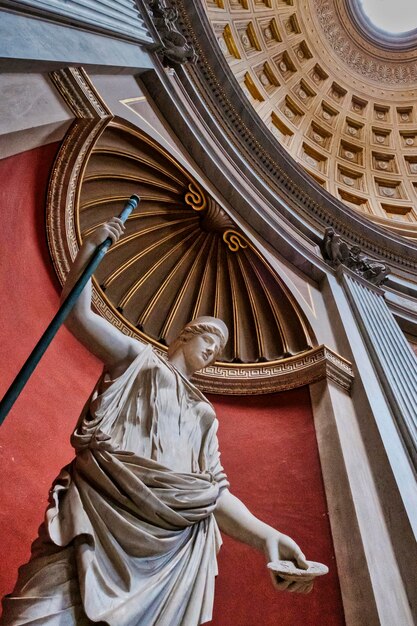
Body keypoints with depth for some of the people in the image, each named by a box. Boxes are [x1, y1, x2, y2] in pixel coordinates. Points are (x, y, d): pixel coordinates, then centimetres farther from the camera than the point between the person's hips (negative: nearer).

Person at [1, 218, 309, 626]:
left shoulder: (204, 414, 23)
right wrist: (91, 246, 1)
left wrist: (264, 535, -3)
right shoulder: (138, 359, 16)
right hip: (99, 509, -3)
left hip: (174, 538, 4)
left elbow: (215, 492, 14)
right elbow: (77, 312, 7)